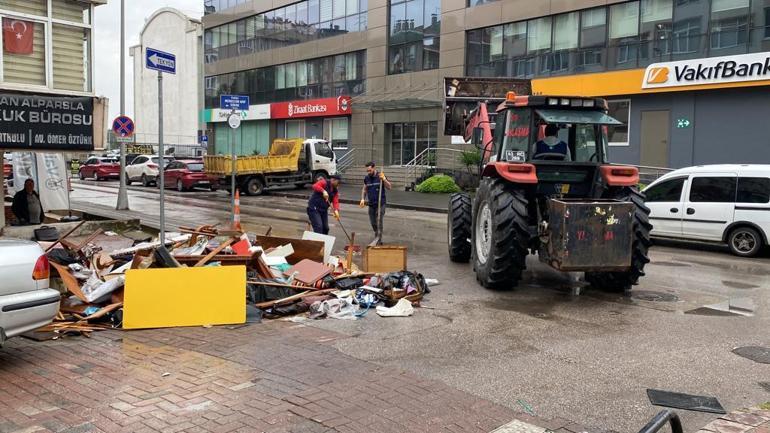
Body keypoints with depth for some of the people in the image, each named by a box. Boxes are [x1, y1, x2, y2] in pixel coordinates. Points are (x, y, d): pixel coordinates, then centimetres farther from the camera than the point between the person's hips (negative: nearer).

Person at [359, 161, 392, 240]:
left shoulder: (380, 176, -8)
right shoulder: (366, 178, 5)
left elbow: (389, 187, -12)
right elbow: (364, 189, 18)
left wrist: (384, 179, -27)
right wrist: (362, 199, 5)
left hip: (380, 204, -5)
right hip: (371, 204, 5)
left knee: (379, 223, -10)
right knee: (373, 223, 11)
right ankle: (377, 236, 31)